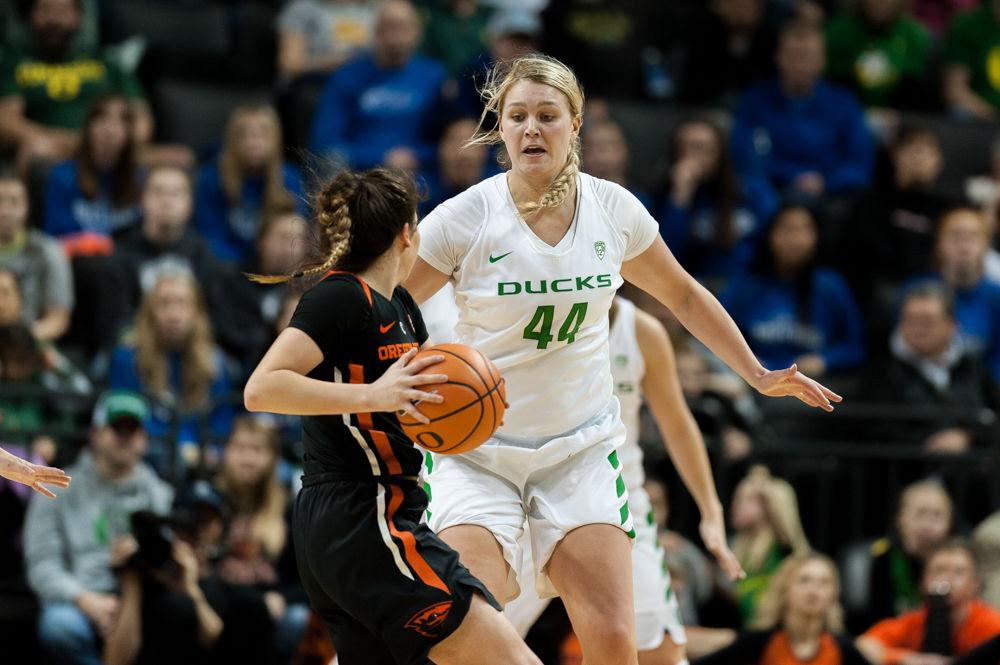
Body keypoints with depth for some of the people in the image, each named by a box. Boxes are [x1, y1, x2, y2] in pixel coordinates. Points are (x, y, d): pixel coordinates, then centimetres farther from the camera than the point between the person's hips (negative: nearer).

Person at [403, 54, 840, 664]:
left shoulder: (613, 208, -1)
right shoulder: (465, 219, -11)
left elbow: (682, 295, 16)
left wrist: (758, 375, 16)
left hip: (581, 447, 2)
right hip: (477, 448, -2)